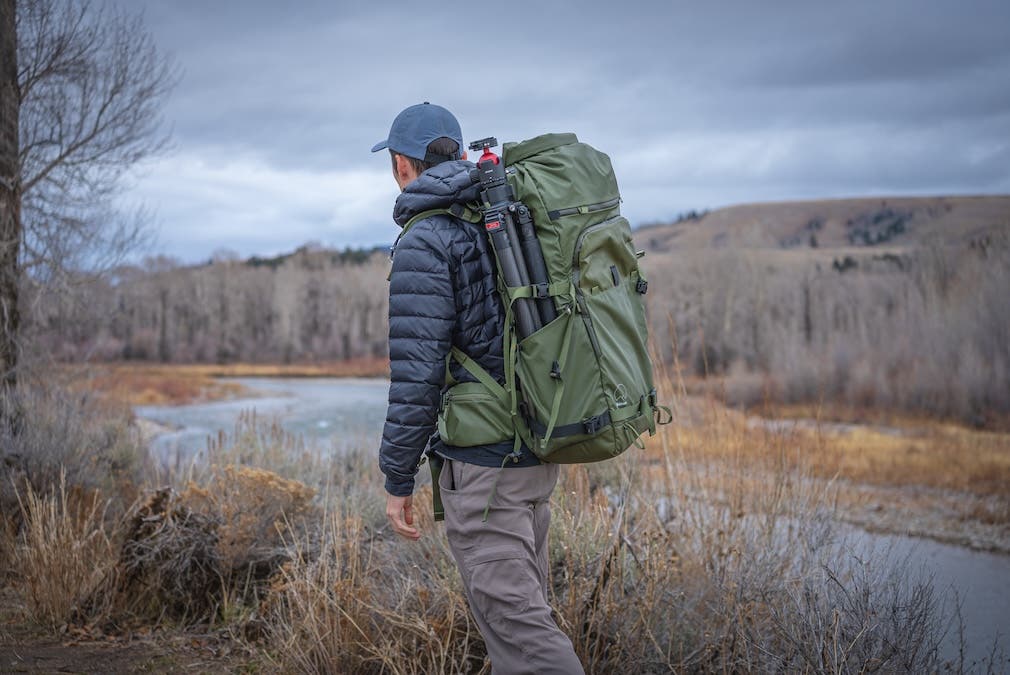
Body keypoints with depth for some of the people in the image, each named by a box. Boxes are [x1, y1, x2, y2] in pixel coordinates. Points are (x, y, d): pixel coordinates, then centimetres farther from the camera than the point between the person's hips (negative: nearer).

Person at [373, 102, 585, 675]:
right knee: (522, 601, 18)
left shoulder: (426, 242, -13)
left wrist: (398, 479, -9)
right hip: (538, 454, 9)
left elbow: (416, 373, -17)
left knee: (513, 619, -5)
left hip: (481, 466, -9)